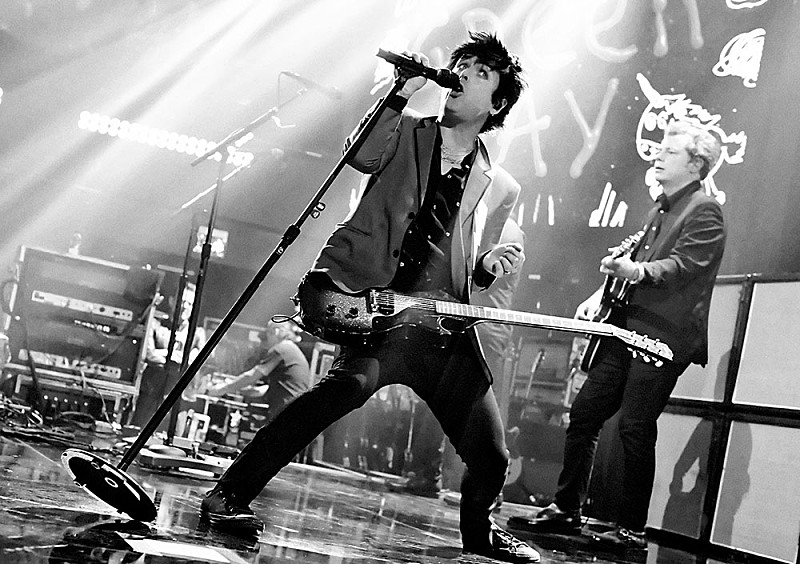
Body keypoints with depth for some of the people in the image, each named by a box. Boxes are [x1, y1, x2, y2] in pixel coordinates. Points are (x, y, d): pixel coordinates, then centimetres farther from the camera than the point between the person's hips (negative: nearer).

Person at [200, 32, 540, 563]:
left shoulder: (500, 188, 16)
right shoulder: (406, 132, 12)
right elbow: (362, 156, -11)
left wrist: (491, 267, 0)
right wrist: (403, 92, -14)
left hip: (442, 325, 4)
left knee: (491, 454, 1)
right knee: (353, 381, -34)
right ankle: (231, 492, -23)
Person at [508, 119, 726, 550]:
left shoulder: (704, 211, -6)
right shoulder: (662, 207, 21)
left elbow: (683, 265, -19)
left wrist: (636, 271, -35)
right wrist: (602, 293, 14)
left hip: (662, 337, -9)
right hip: (627, 329, 9)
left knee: (635, 428, -8)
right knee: (583, 413, 6)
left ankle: (631, 531, 3)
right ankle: (566, 511, 16)